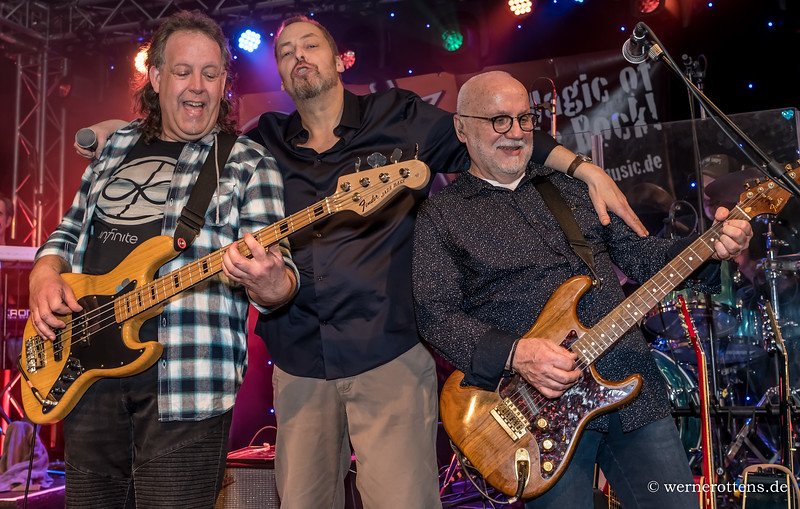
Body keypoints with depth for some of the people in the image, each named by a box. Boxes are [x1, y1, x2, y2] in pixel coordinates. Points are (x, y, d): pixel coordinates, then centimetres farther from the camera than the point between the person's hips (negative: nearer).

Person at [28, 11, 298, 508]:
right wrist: (45, 278, 1)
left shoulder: (249, 163, -1)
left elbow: (279, 278, -8)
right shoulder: (116, 147, 15)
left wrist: (264, 281, -32)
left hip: (185, 378, -5)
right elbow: (68, 232, 22)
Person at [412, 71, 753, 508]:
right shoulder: (440, 215, 0)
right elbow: (435, 314, -9)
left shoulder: (571, 187, 15)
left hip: (632, 383, 5)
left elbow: (639, 254, 16)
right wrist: (514, 354, -23)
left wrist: (712, 245, -2)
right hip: (540, 405, -4)